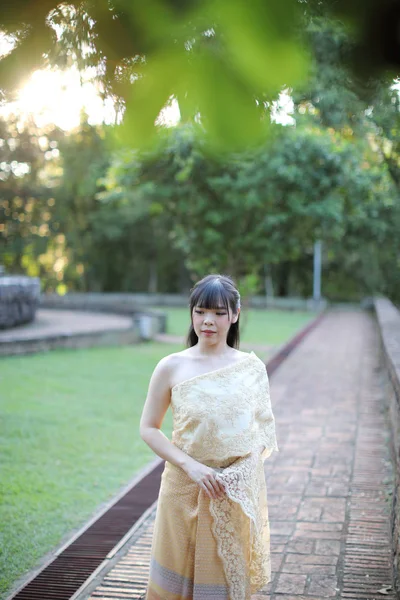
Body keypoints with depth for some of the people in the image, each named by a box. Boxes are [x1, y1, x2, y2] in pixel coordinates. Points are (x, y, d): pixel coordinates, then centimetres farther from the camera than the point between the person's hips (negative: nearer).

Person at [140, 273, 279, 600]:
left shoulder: (252, 367, -1)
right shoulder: (171, 367, -5)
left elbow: (265, 426, 6)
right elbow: (149, 428, -3)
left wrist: (249, 463, -12)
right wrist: (191, 466, -15)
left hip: (237, 495, 1)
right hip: (185, 489, -1)